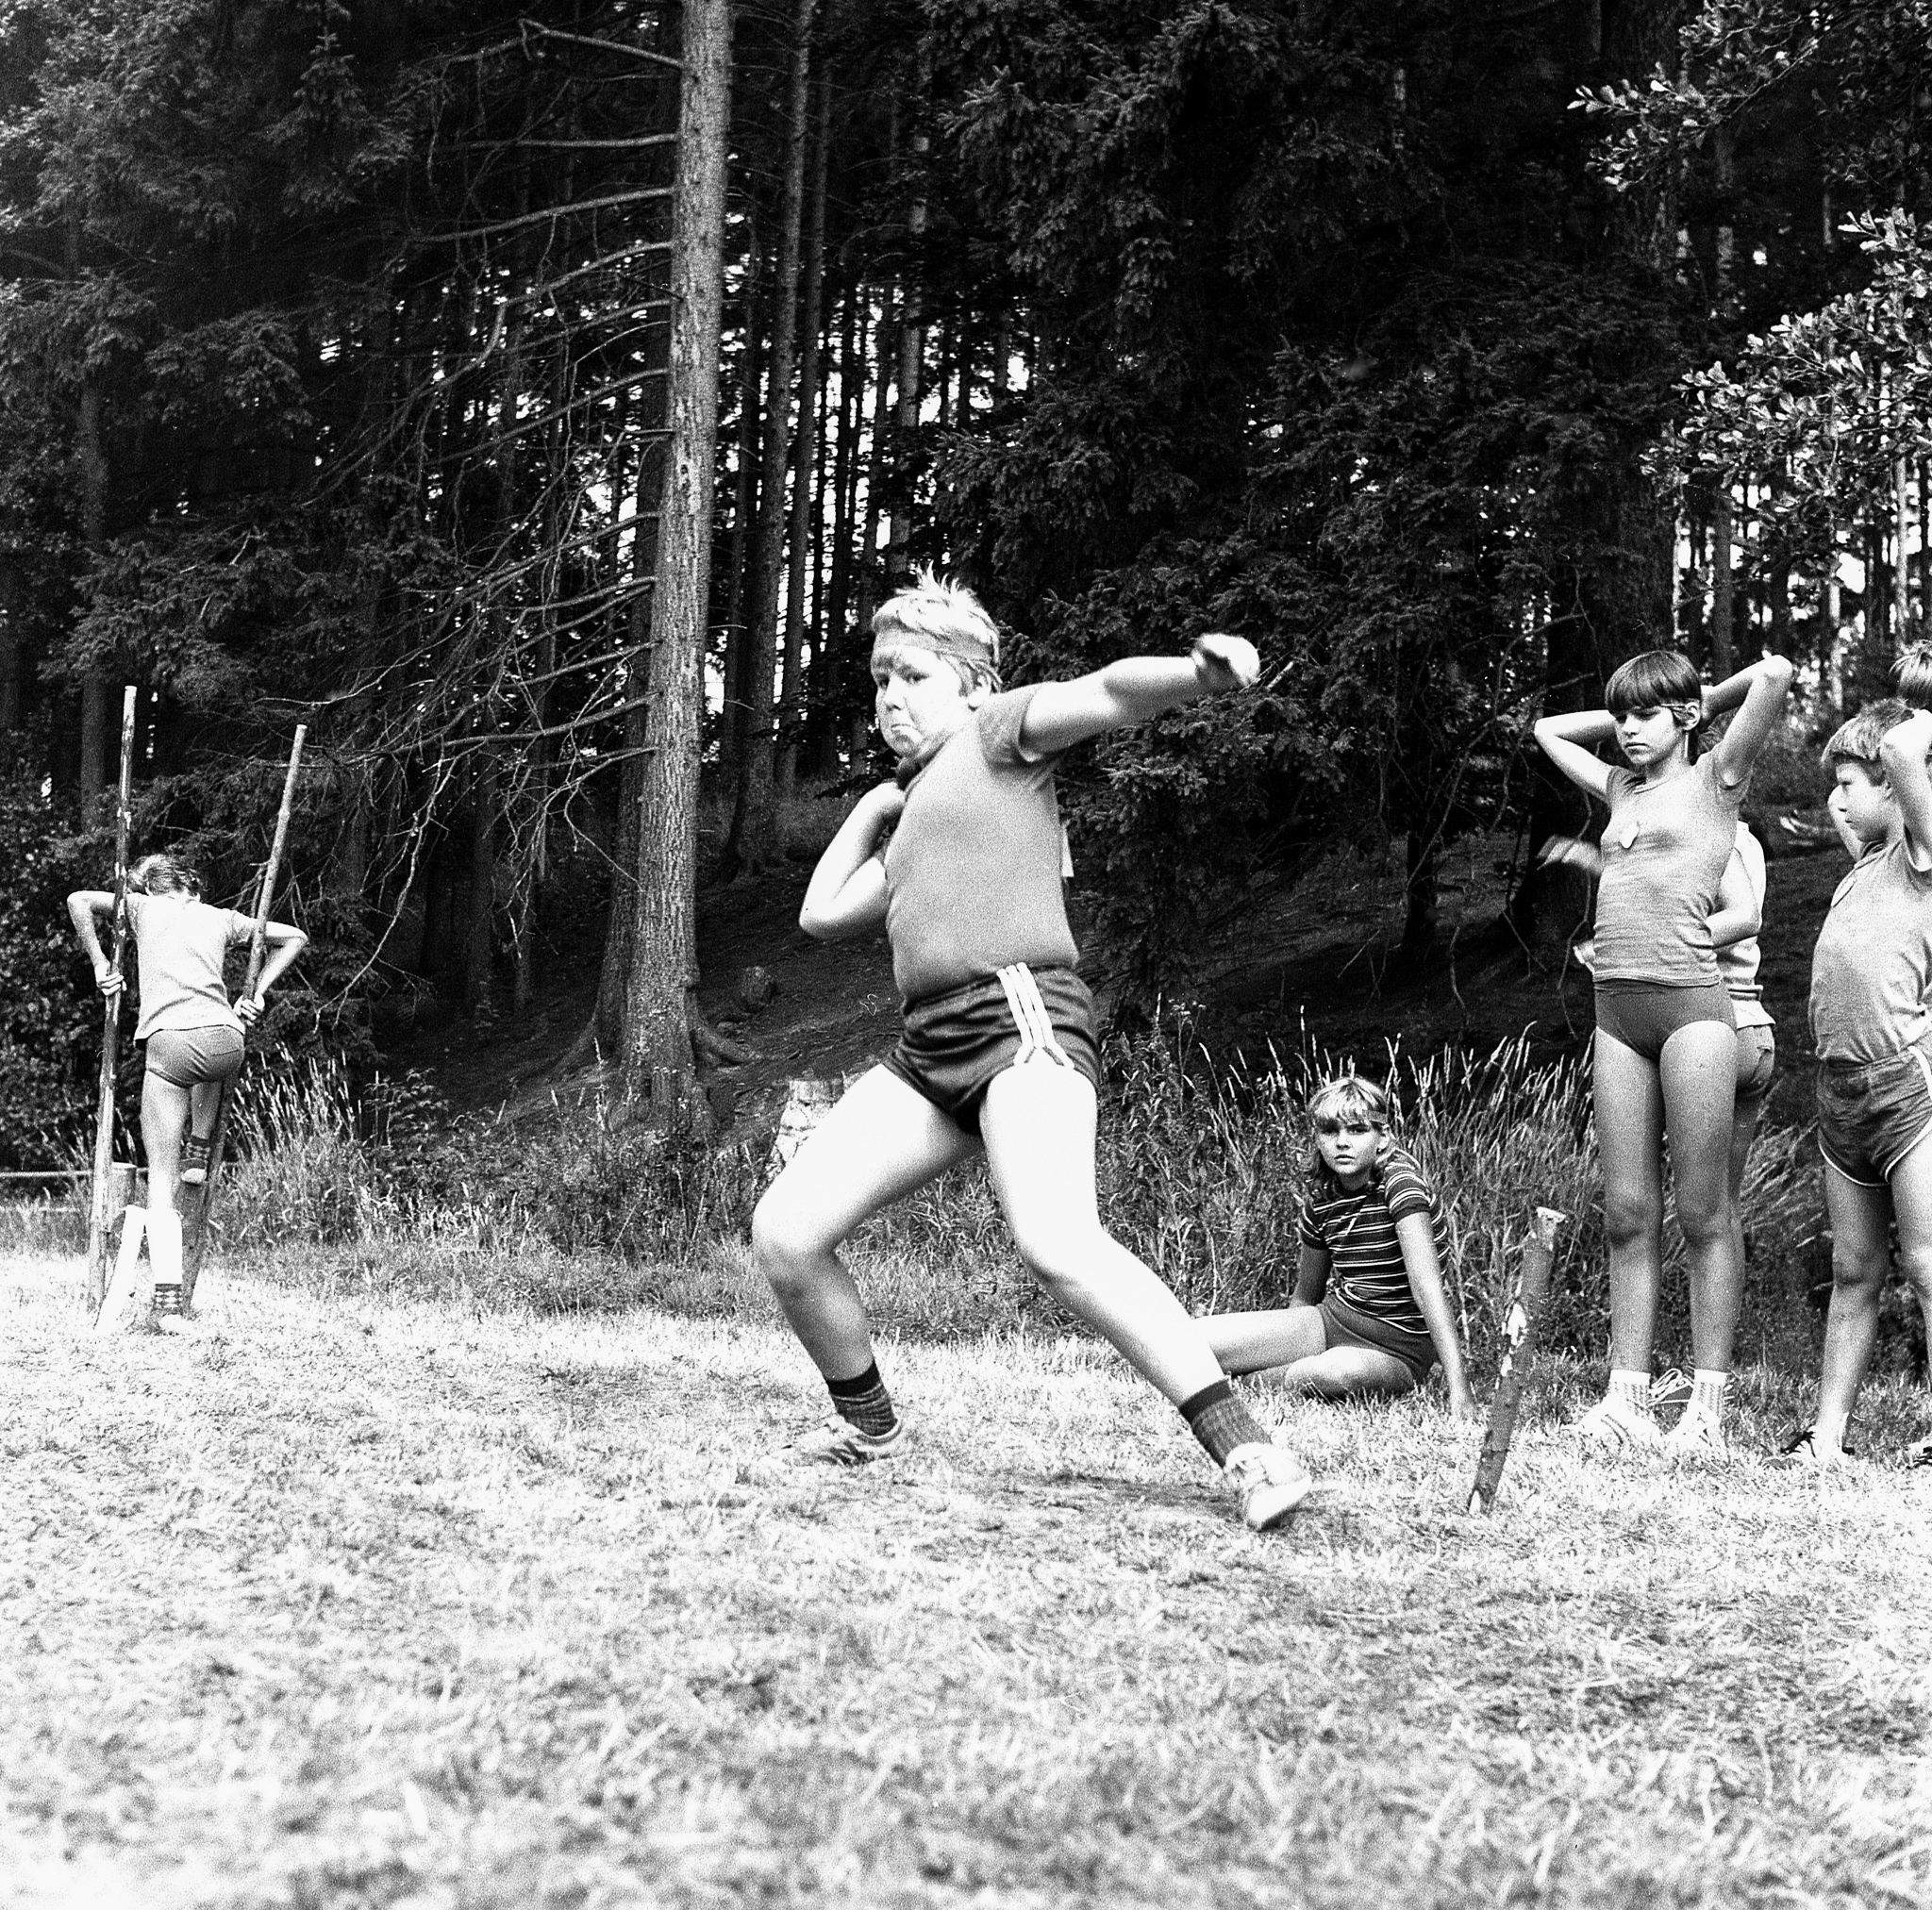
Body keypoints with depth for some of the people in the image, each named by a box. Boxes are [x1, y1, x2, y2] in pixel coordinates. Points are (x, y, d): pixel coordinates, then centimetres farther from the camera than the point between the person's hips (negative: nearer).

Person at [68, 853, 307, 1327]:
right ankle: (198, 1153, 36)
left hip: (171, 1042, -3)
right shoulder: (221, 918, 24)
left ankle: (167, 1299, -10)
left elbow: (79, 900, 8)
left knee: (162, 1182, 1)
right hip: (227, 1039, 3)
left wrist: (100, 964, 14)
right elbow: (294, 938, 28)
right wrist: (257, 994, 27)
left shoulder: (144, 908, 18)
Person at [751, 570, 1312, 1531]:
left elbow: (1108, 692, -9)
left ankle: (1247, 1451, -31)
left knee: (1058, 1244, -31)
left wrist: (1198, 672, -29)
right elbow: (821, 912, 35)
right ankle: (868, 1426, 20)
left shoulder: (1000, 732, 10)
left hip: (1020, 1016, -8)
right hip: (928, 1047, 8)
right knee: (783, 1232, -1)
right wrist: (872, 807, 33)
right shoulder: (915, 812, 32)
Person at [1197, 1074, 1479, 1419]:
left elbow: (1427, 1287, -28)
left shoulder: (1399, 1181, -17)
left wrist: (1458, 1388, -35)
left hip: (1396, 1350, -4)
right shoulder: (1320, 1199, 3)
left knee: (1345, 1372, -41)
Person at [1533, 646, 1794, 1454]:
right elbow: (1548, 729, 36)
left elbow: (1775, 675, -8)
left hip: (1691, 1001, -6)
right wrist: (1625, 720, 25)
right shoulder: (1621, 788, 20)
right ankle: (1627, 1395, 6)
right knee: (1627, 1214, 4)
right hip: (1617, 1009, 6)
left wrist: (1706, 700, 9)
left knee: (1703, 1213, -3)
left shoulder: (1713, 777, 5)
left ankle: (1708, 1406, -2)